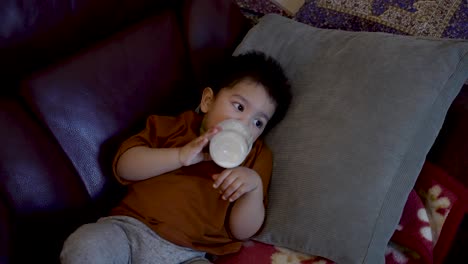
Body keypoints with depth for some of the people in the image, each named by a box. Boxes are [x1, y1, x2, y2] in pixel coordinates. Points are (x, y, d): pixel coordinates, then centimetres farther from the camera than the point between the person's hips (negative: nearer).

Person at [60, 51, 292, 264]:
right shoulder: (174, 127, 15)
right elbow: (124, 166, 1)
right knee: (84, 245, -30)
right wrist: (181, 156, -11)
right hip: (130, 229, 0)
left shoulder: (256, 158, 16)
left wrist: (255, 185, -12)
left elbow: (242, 231, 7)